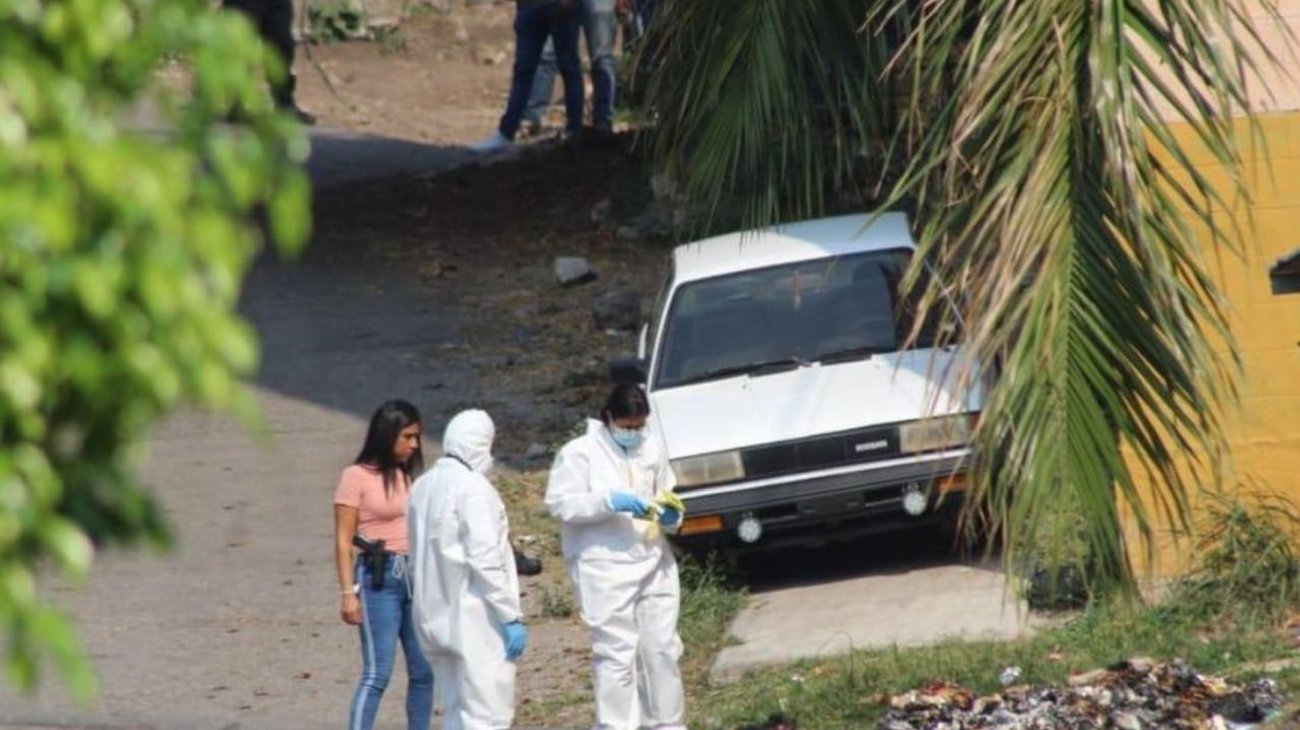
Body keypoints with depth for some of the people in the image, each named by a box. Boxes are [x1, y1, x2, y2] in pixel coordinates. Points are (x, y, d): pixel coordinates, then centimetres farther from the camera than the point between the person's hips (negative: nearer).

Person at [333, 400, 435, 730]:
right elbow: (343, 540, -5)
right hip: (379, 578, -6)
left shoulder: (410, 476, 13)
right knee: (377, 674, -9)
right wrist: (348, 592, -11)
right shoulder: (357, 477, -4)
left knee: (423, 672, 6)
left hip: (416, 578, 6)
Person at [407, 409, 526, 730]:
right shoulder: (473, 487, -14)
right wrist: (511, 616, -15)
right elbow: (485, 559, -19)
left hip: (437, 617, 8)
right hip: (475, 619, -8)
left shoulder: (423, 487, 11)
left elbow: (420, 554, 12)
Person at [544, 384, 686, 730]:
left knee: (663, 648, 10)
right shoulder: (579, 453, -5)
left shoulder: (652, 450, 12)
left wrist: (670, 516, 1)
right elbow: (560, 504, -11)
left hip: (653, 563, 6)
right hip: (605, 569, -6)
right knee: (616, 654, -8)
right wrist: (609, 502, -23)